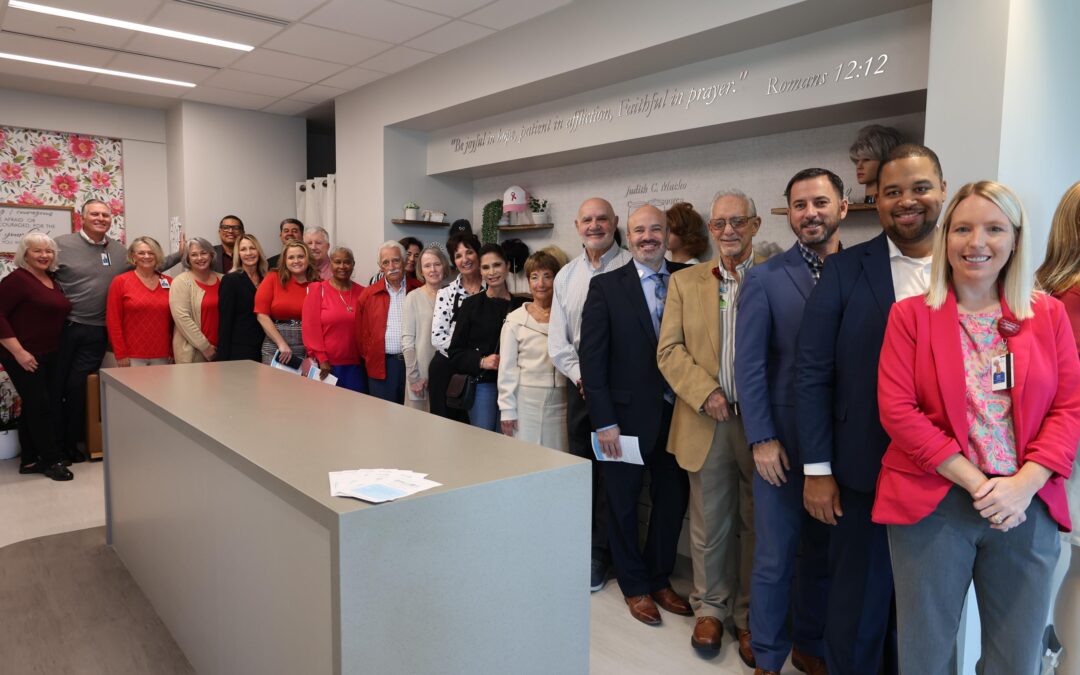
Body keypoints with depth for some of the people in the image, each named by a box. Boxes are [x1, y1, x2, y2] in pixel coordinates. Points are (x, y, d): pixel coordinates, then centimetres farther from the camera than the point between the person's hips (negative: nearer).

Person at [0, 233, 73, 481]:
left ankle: (30, 460, 20)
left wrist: (57, 349, 13)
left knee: (33, 406, 12)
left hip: (49, 356, 8)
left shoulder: (52, 281, 11)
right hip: (24, 356, -8)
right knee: (41, 406, -4)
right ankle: (53, 460, 5)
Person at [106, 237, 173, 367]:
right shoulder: (120, 282, 1)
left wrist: (174, 352, 7)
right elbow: (113, 320, -1)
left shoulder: (169, 282, 7)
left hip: (162, 356, 2)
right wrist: (121, 354, -6)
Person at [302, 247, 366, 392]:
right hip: (327, 365, -2)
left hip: (356, 365, 3)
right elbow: (311, 327, -5)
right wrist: (321, 359, -10)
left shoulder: (362, 292, 7)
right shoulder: (317, 290, -1)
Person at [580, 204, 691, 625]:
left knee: (673, 502, 14)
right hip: (626, 416, -2)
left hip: (677, 414, 3)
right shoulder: (606, 287, -6)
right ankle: (635, 586, 33)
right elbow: (591, 357, -8)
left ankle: (660, 579, 37)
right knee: (623, 504, 12)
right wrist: (604, 421, -11)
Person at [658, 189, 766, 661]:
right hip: (707, 423, 1)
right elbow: (669, 350, 1)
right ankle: (710, 608, 31)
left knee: (758, 525, 12)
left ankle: (750, 616, 29)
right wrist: (706, 393, -12)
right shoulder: (685, 281, 7)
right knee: (709, 525, 12)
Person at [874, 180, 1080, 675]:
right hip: (932, 503, -2)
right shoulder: (910, 315, -1)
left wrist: (1022, 485, -12)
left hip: (1028, 507, 2)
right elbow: (897, 410, -8)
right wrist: (976, 483, -13)